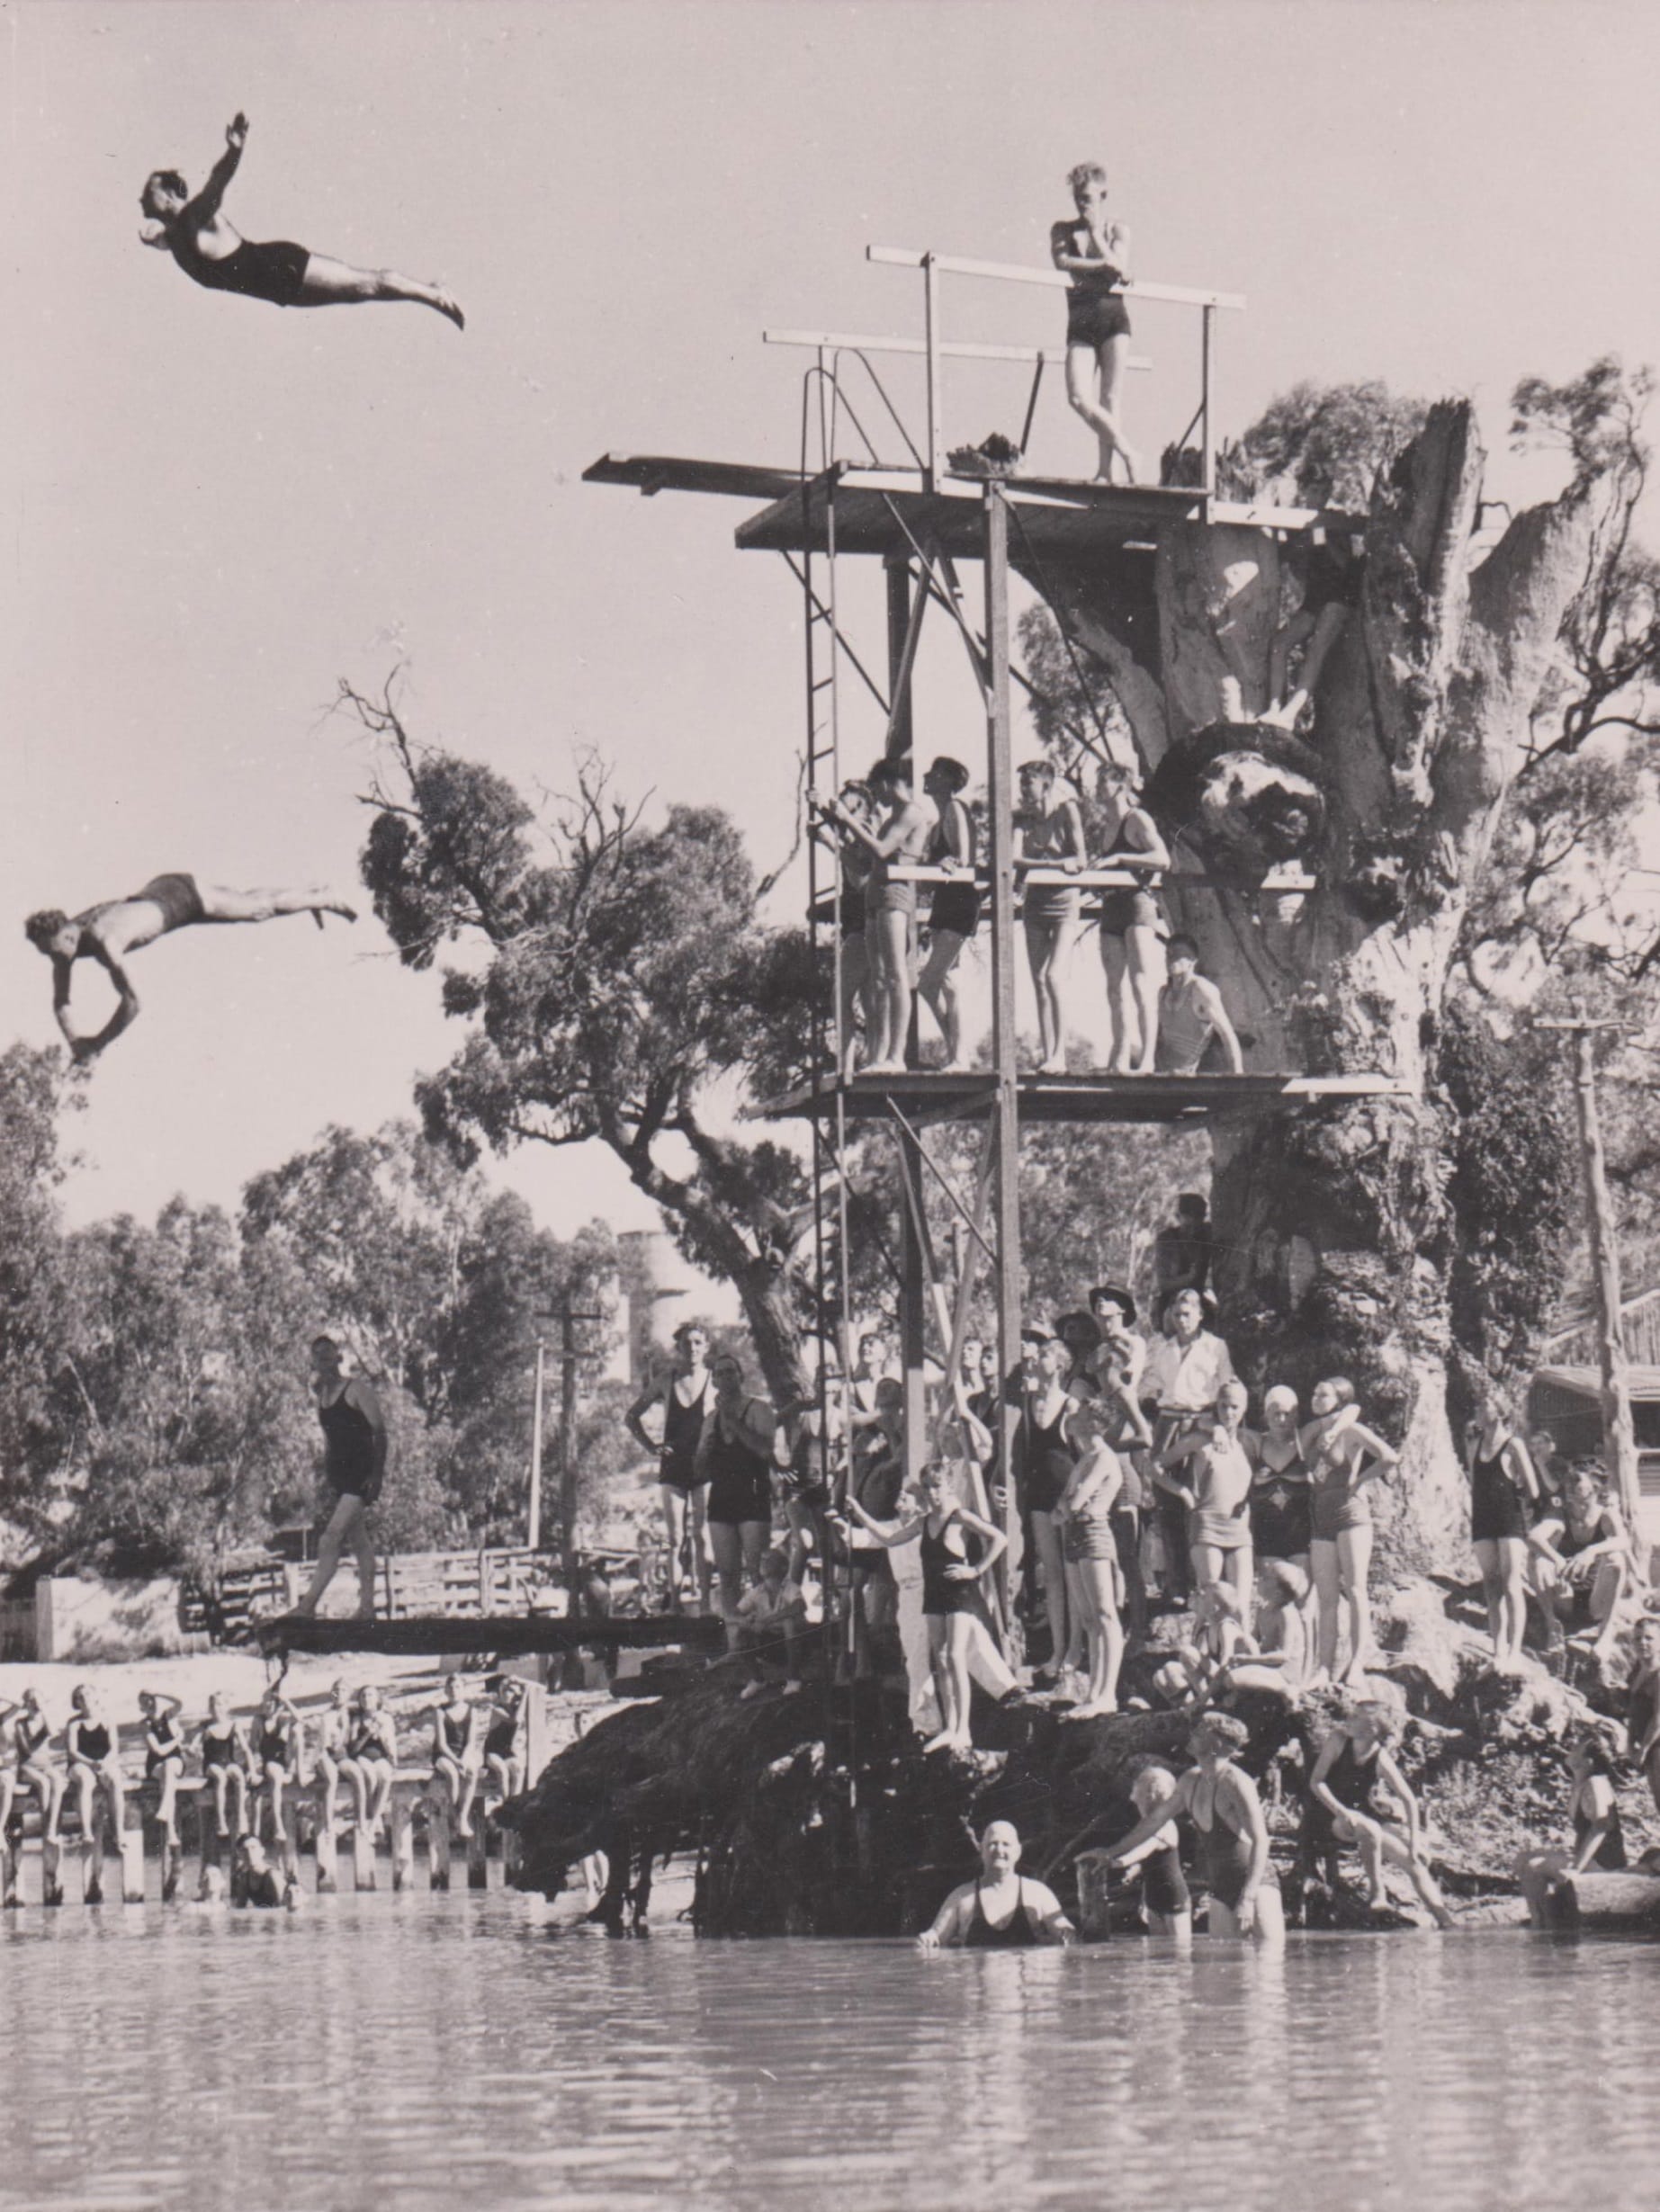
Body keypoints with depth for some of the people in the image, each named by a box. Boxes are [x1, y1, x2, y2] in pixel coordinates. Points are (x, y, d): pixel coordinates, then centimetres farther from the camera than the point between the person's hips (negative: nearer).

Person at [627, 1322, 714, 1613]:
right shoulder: (666, 1383, 6)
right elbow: (631, 1417, 16)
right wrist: (651, 1445, 5)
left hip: (705, 1467, -2)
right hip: (672, 1466, 2)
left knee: (700, 1537, -4)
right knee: (676, 1539, 2)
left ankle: (704, 1603, -3)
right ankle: (674, 1604, 3)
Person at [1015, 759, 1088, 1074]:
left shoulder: (1066, 809, -5)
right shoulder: (1023, 817, 7)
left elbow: (1080, 860, -12)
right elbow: (1014, 857, -9)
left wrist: (1037, 863, -21)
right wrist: (1054, 864, -24)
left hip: (1065, 900, -5)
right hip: (1035, 902, 5)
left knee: (1055, 977, -17)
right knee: (1039, 982, 4)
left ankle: (1059, 1055, -19)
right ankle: (1046, 1055, 7)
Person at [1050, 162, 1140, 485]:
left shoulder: (1118, 231, 10)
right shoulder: (1063, 230, 12)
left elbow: (1119, 267, -6)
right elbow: (1062, 261, -7)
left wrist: (1096, 233, -4)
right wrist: (1103, 265, -11)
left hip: (1113, 316, -1)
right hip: (1080, 321, 1)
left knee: (1110, 398, -6)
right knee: (1078, 398, -14)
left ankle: (1106, 470, -4)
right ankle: (1128, 455, -4)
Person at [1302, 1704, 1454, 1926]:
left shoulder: (1381, 1760, -11)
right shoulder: (1338, 1740, -13)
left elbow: (1409, 1801, -7)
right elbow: (1316, 1782, -13)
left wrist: (1414, 1840, -14)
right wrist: (1341, 1812, -25)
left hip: (1362, 1815, 3)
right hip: (1329, 1820, -3)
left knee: (1411, 1858, -7)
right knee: (1370, 1830, -35)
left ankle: (1445, 1920, -2)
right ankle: (1376, 1893, -17)